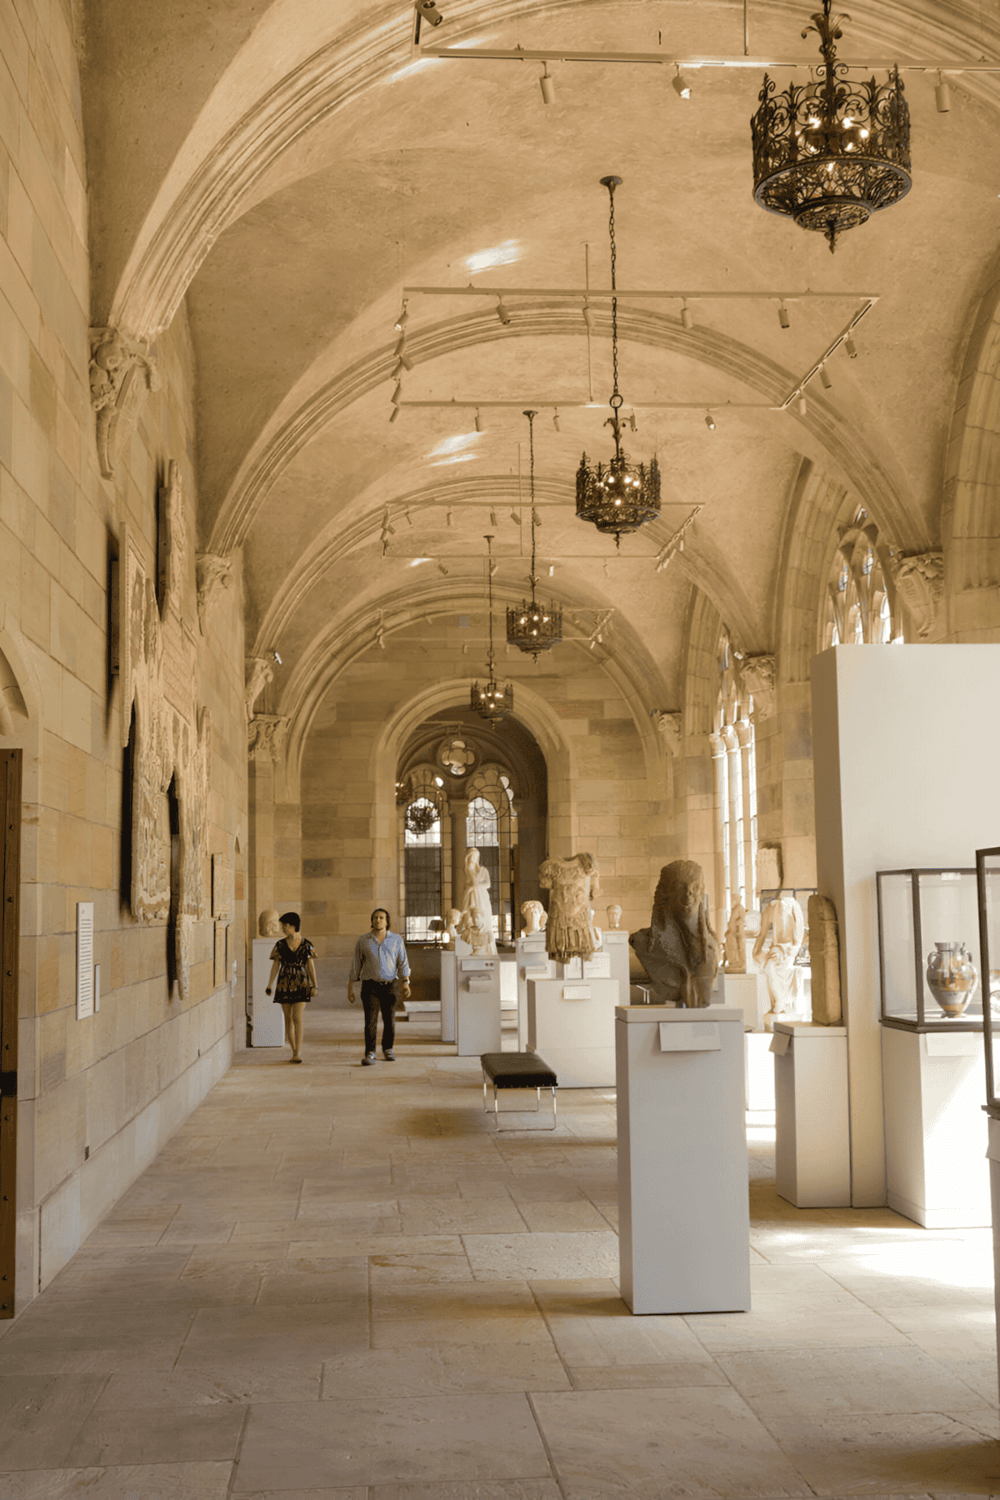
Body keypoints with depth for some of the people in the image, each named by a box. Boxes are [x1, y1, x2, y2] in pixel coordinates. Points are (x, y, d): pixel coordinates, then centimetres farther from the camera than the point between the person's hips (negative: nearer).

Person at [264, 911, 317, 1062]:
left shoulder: (306, 945, -1)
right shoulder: (280, 945, 2)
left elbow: (311, 966, 3)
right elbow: (275, 966, 4)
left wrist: (314, 986, 2)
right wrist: (269, 986, -1)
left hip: (301, 984, -2)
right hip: (284, 985, 2)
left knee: (297, 1018, -12)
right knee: (288, 1018, 6)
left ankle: (297, 1054, -12)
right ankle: (294, 1051, 18)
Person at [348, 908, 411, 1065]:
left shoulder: (396, 940, 2)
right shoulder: (362, 941, 1)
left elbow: (403, 964, 0)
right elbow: (355, 966, 6)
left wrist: (405, 983, -14)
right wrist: (350, 988, 4)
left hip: (389, 986, 1)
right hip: (370, 986, -1)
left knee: (389, 1020, 7)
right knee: (370, 1020, -12)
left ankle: (387, 1049, 28)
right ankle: (370, 1054, -9)